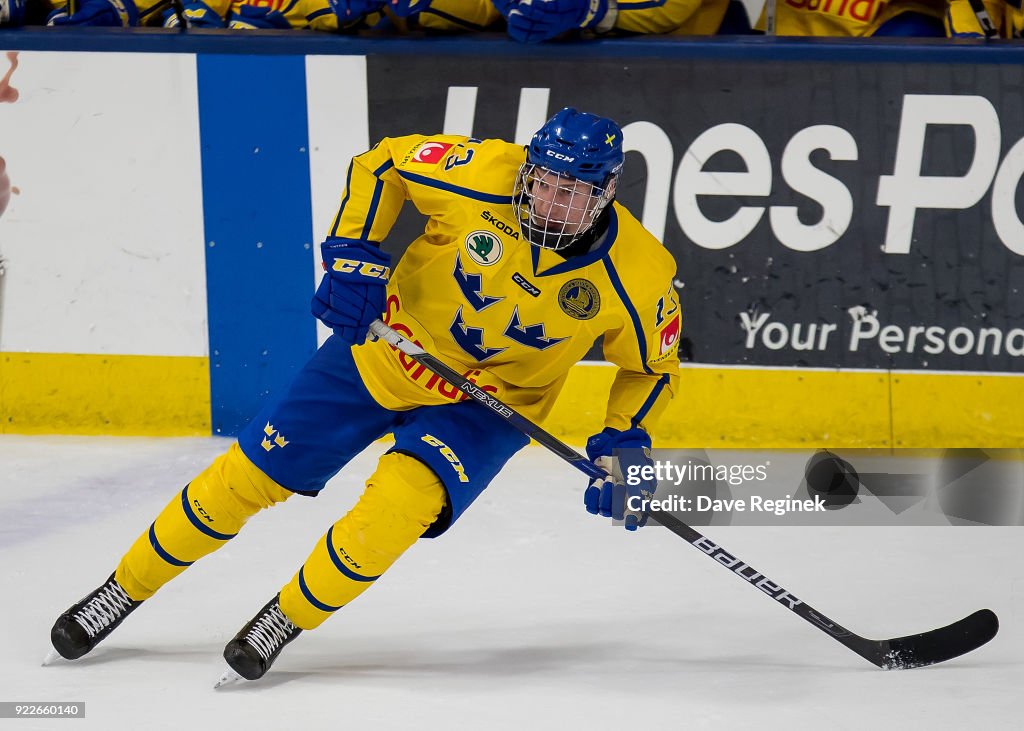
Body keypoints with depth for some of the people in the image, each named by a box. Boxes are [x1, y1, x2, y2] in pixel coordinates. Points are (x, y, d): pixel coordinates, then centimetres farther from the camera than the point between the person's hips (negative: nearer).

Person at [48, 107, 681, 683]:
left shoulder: (639, 275, -21)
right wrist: (353, 253, -17)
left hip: (489, 401, -1)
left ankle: (288, 619, -5)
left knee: (406, 497, -28)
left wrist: (625, 443, -17)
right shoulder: (484, 173, -25)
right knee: (252, 474, 2)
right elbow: (383, 162, -7)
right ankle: (125, 590, 22)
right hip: (390, 346, 1)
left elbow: (655, 368, -3)